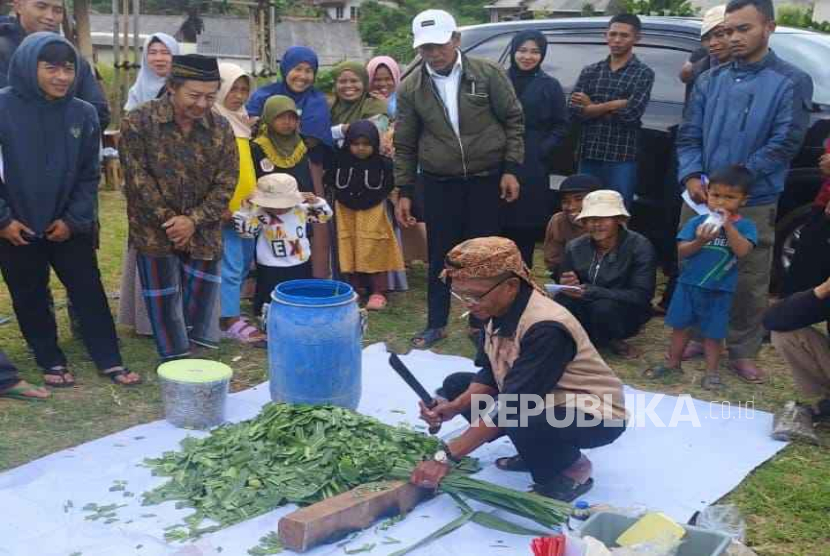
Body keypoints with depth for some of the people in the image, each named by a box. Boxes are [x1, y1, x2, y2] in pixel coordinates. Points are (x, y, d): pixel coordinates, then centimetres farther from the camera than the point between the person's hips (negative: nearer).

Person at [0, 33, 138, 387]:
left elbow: (89, 174, 2)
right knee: (30, 298, 10)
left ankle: (109, 361, 17)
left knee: (89, 291, 6)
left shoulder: (83, 114, -4)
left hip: (69, 227, 2)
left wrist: (73, 219, -6)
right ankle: (51, 361, 27)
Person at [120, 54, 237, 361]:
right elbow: (137, 178, -13)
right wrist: (167, 220, -15)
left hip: (202, 229, 3)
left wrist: (194, 220, -14)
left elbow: (226, 183, -5)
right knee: (164, 297, 4)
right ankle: (176, 357, 18)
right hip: (155, 228, -2)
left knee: (202, 293, 9)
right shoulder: (138, 122, -13)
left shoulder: (221, 128, -5)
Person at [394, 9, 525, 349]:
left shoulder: (488, 74, -6)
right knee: (440, 256, 8)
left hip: (486, 180, -1)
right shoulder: (411, 88, -2)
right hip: (438, 184, 1)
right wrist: (404, 192, 3)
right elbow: (405, 145, 4)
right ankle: (436, 324, 23)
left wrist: (510, 169, -6)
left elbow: (513, 121, 0)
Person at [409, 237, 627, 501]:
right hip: (541, 401, 9)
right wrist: (455, 406, -14)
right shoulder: (499, 311, -7)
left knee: (522, 424, -39)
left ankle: (571, 469, -6)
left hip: (594, 414, -9)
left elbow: (512, 408, -34)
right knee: (456, 385, 6)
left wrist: (446, 456, -31)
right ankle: (534, 451, 10)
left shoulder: (546, 328, -33)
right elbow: (490, 374, 5)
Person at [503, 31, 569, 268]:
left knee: (527, 225, 0)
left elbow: (561, 125, 7)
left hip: (533, 166, -1)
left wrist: (542, 150, -5)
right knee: (500, 223, -2)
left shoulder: (550, 86, 5)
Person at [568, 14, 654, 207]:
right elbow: (574, 110, -1)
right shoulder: (590, 71, 12)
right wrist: (613, 106, -10)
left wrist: (592, 106, -2)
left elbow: (631, 112, -14)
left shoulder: (643, 73, 1)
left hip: (622, 158, -4)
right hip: (588, 155, 4)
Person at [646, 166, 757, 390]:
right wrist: (700, 241, -24)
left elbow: (742, 251, -23)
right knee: (681, 325, 14)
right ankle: (673, 363, 29)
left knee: (713, 332, 8)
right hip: (688, 284, 3)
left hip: (719, 290, -2)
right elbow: (681, 252, -7)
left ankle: (712, 371, 22)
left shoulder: (745, 226, -6)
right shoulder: (696, 222, -3)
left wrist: (728, 225, -27)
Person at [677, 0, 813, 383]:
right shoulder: (710, 80, 9)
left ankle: (742, 352, 19)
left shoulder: (791, 82, -2)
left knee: (750, 282, 4)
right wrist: (691, 177, -12)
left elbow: (786, 143, -10)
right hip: (702, 198, 3)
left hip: (754, 203, -3)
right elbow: (688, 134, 6)